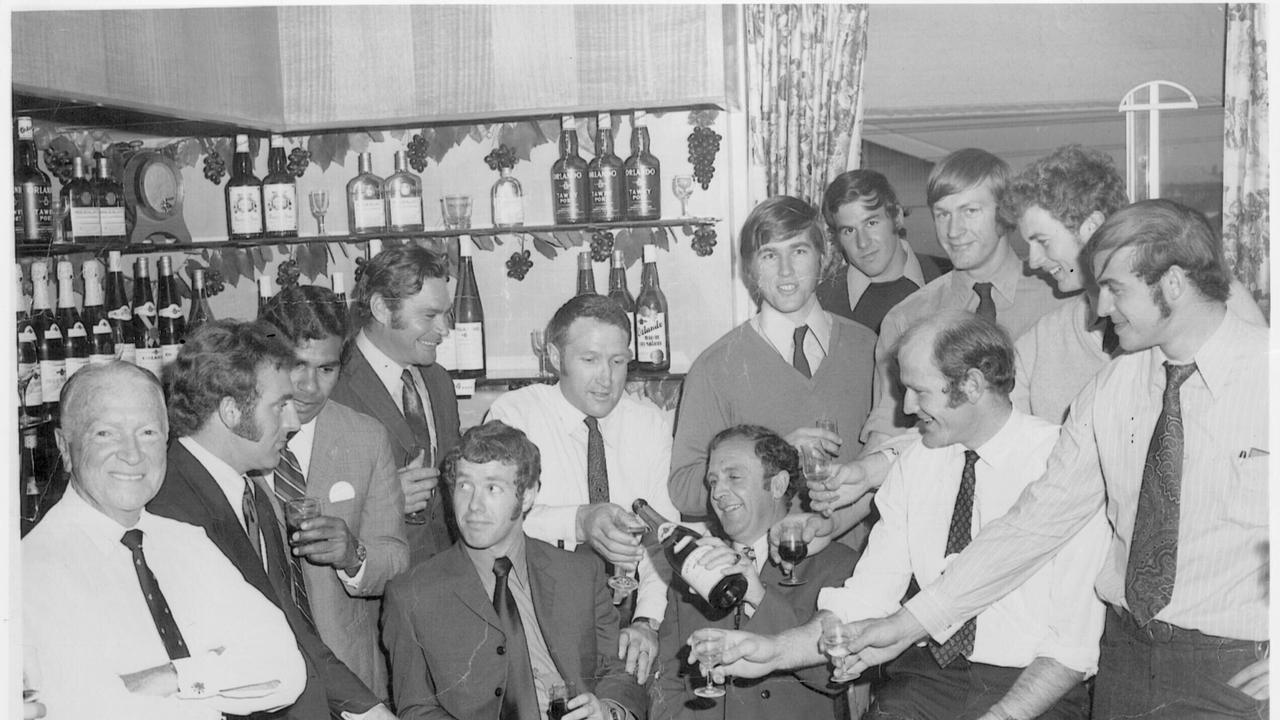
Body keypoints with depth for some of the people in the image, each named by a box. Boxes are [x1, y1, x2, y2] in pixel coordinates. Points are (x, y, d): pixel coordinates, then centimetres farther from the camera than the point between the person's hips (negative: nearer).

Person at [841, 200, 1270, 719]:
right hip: (1126, 652, 4)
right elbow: (1039, 519, 1)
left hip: (1237, 671, -4)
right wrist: (913, 622, -3)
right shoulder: (1109, 391, 1)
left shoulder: (1263, 373, -11)